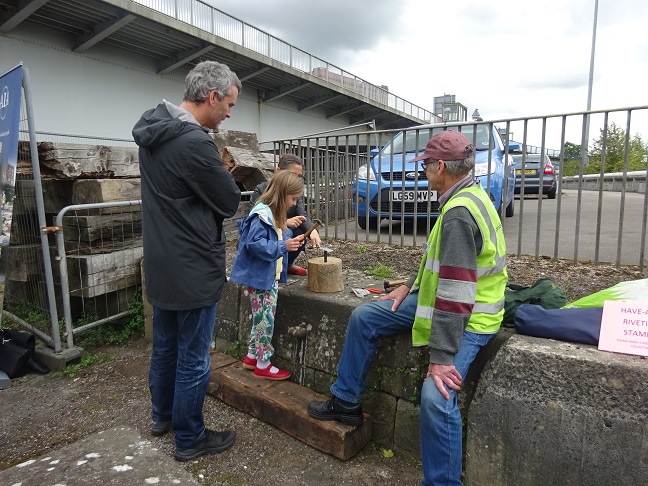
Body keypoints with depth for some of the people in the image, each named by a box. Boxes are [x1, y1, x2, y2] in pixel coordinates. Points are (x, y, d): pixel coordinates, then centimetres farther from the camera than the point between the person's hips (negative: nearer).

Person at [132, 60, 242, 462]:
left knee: (165, 347, 23)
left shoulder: (153, 131, 6)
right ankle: (190, 439, 26)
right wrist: (223, 174, 4)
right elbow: (230, 203, -14)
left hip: (161, 263, 9)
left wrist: (215, 171, 2)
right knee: (193, 359, 7)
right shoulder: (194, 142, -24)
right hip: (193, 270, -9)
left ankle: (162, 416, 43)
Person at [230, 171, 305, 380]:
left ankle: (252, 357, 33)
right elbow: (254, 244, -27)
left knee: (262, 318, 18)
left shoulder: (275, 214, 11)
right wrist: (283, 246, -27)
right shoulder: (262, 215, -20)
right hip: (259, 276, -10)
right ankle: (263, 365, 14)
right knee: (265, 319, 0)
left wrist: (289, 240, 5)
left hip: (270, 275, 10)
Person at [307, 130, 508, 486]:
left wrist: (442, 356, -27)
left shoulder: (458, 213, -27)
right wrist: (410, 286, 14)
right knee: (364, 318, 8)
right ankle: (346, 402, 22)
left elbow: (455, 292, -30)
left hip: (468, 317, -10)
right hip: (441, 298, 10)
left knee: (436, 398, -26)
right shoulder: (468, 195, 6)